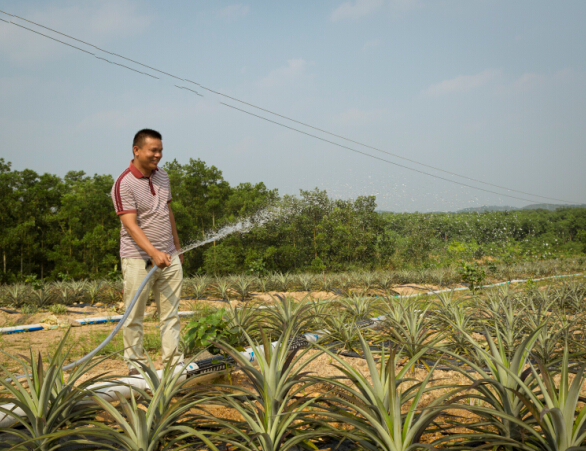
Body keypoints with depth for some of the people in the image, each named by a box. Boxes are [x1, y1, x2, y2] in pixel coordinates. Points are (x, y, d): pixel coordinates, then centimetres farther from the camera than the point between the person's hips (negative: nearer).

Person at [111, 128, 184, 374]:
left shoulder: (162, 175, 10)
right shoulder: (124, 184, -13)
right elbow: (131, 225, -21)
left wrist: (176, 247, 21)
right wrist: (153, 252, -33)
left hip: (169, 258, 7)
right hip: (139, 260, -6)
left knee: (171, 313, 8)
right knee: (134, 316, 2)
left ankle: (174, 362, 15)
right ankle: (135, 365, 13)